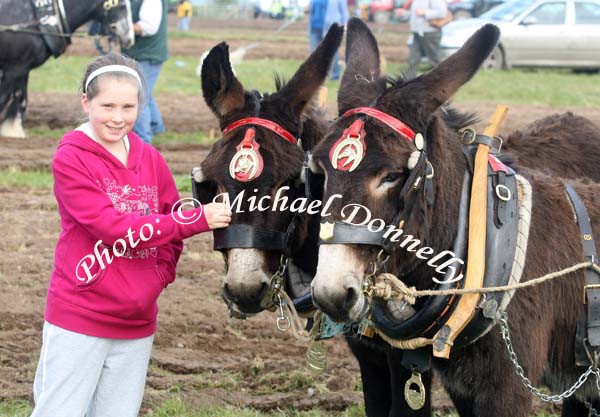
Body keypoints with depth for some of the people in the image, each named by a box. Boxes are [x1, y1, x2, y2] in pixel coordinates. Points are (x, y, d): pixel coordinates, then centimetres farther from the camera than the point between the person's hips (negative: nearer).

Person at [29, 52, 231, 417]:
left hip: (137, 322, 5)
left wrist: (162, 275, -2)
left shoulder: (150, 159, 6)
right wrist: (198, 219, -22)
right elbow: (113, 226, -19)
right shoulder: (71, 159, -10)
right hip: (79, 317, -5)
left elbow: (171, 222, 17)